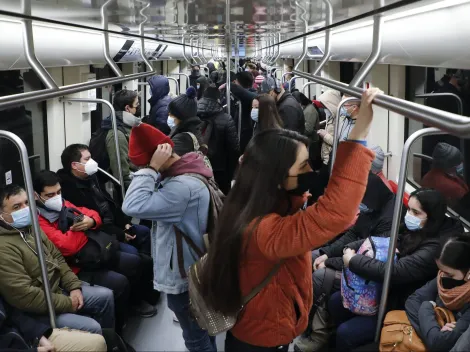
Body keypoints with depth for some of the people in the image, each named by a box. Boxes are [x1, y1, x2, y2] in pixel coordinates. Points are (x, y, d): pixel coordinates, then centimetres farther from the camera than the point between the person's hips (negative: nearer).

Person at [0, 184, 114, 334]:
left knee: (106, 295, 10)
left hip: (58, 290, 9)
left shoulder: (31, 227, 5)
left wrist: (74, 286, -1)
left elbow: (57, 258, 13)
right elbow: (24, 297, -29)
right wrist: (68, 304, -19)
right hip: (39, 310, -9)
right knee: (92, 328, -20)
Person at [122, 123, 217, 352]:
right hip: (193, 272, 10)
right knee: (203, 332, 28)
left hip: (183, 278, -10)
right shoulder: (188, 173, 1)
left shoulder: (184, 187, -33)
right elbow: (155, 203, 10)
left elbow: (133, 206, -38)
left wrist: (152, 169, -33)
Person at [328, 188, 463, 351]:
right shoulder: (413, 230, -2)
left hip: (403, 307, -9)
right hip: (389, 291, 9)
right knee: (335, 301, 8)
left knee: (345, 332, -13)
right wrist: (350, 248, -12)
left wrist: (353, 260, -26)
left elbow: (393, 272, -36)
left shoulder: (434, 249, -29)